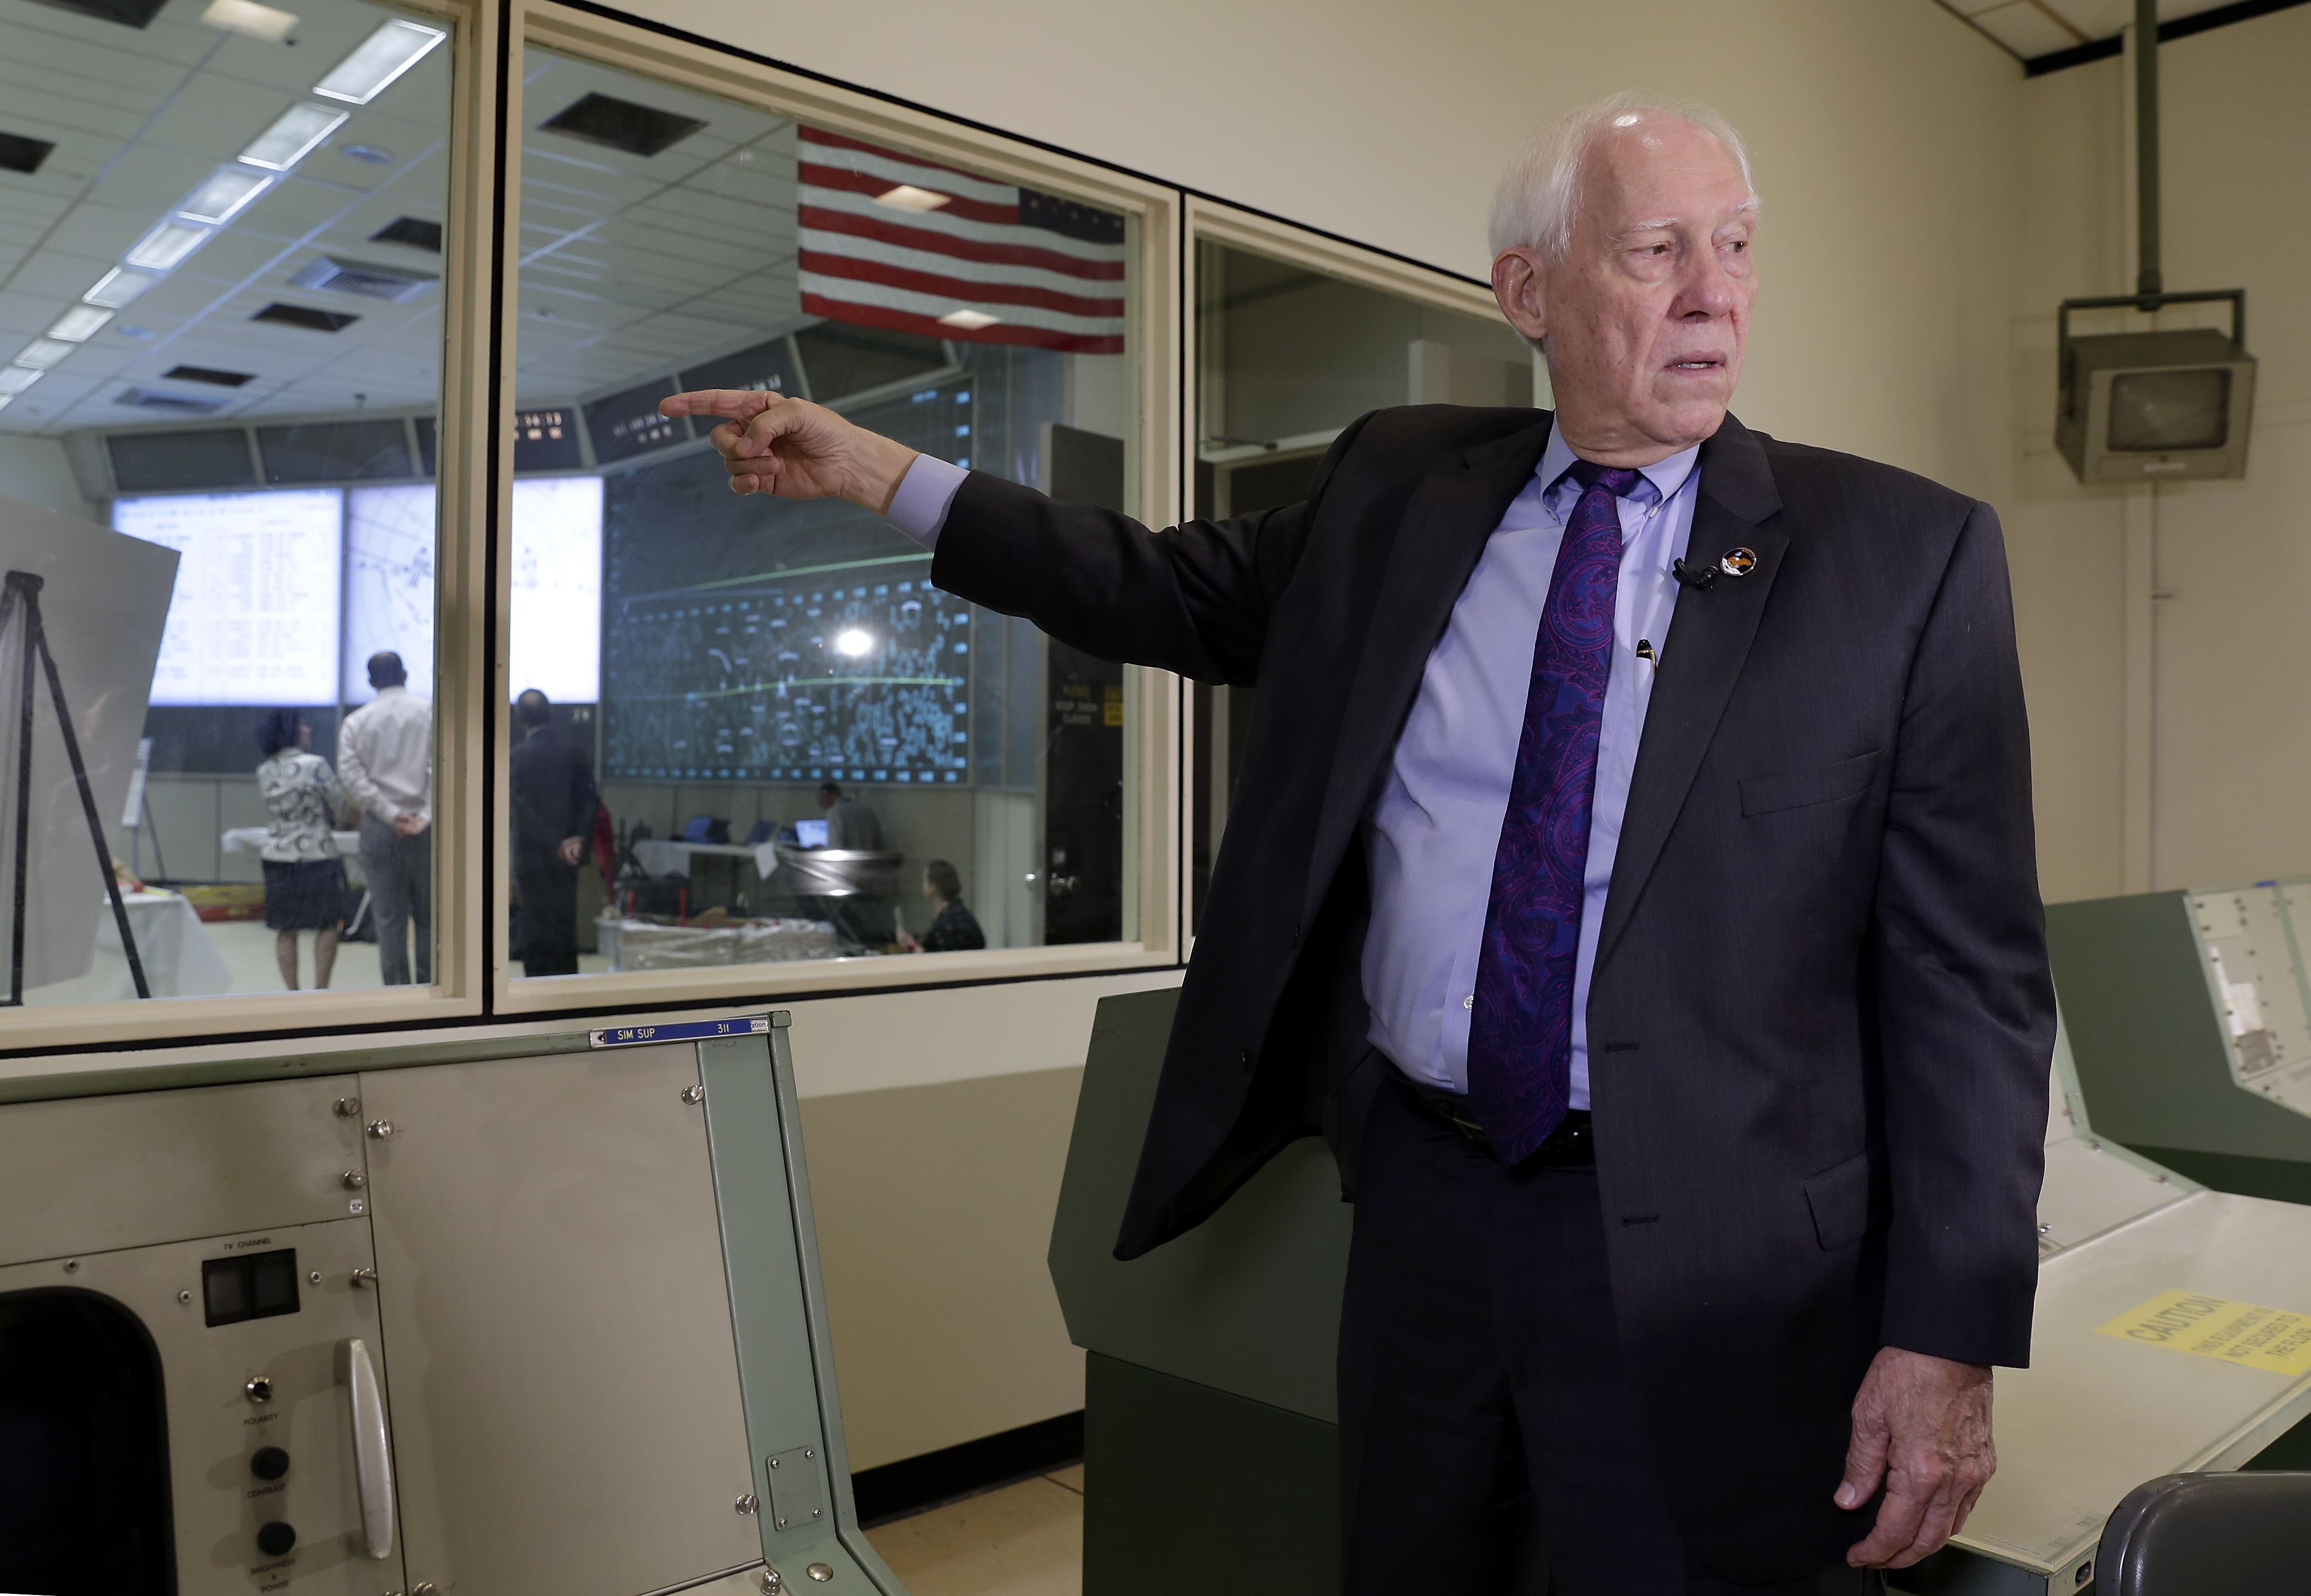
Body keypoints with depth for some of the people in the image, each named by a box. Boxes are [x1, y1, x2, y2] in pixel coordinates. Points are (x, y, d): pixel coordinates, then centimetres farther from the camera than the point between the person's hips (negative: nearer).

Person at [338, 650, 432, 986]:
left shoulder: (355, 722, 5)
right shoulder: (430, 713, 0)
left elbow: (352, 776, -5)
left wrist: (392, 815, -7)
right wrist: (425, 817, -10)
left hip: (378, 827, 1)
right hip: (424, 828, -1)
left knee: (390, 919, 4)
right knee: (428, 917, 6)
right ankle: (428, 989, 4)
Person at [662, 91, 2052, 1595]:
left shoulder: (1905, 553, -6)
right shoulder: (1394, 487, 4)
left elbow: (1968, 970, -7)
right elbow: (1181, 590, 17)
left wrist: (1949, 1339, -10)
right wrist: (878, 474, 13)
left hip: (1712, 1260, -3)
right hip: (1420, 1202, 4)